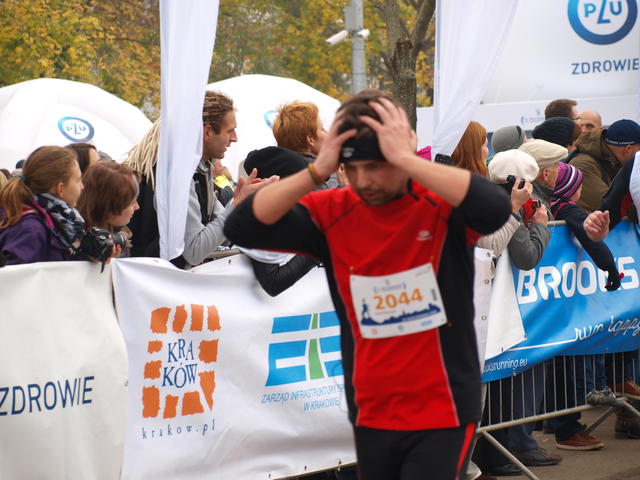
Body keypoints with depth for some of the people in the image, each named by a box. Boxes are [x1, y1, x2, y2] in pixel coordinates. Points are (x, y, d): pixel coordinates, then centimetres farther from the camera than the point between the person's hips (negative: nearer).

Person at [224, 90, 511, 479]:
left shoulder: (441, 203, -11)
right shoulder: (333, 213, -1)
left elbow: (496, 209, -33)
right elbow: (242, 228, -9)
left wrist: (405, 158, -29)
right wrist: (318, 170, -17)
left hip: (442, 417, -4)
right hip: (371, 419, 4)